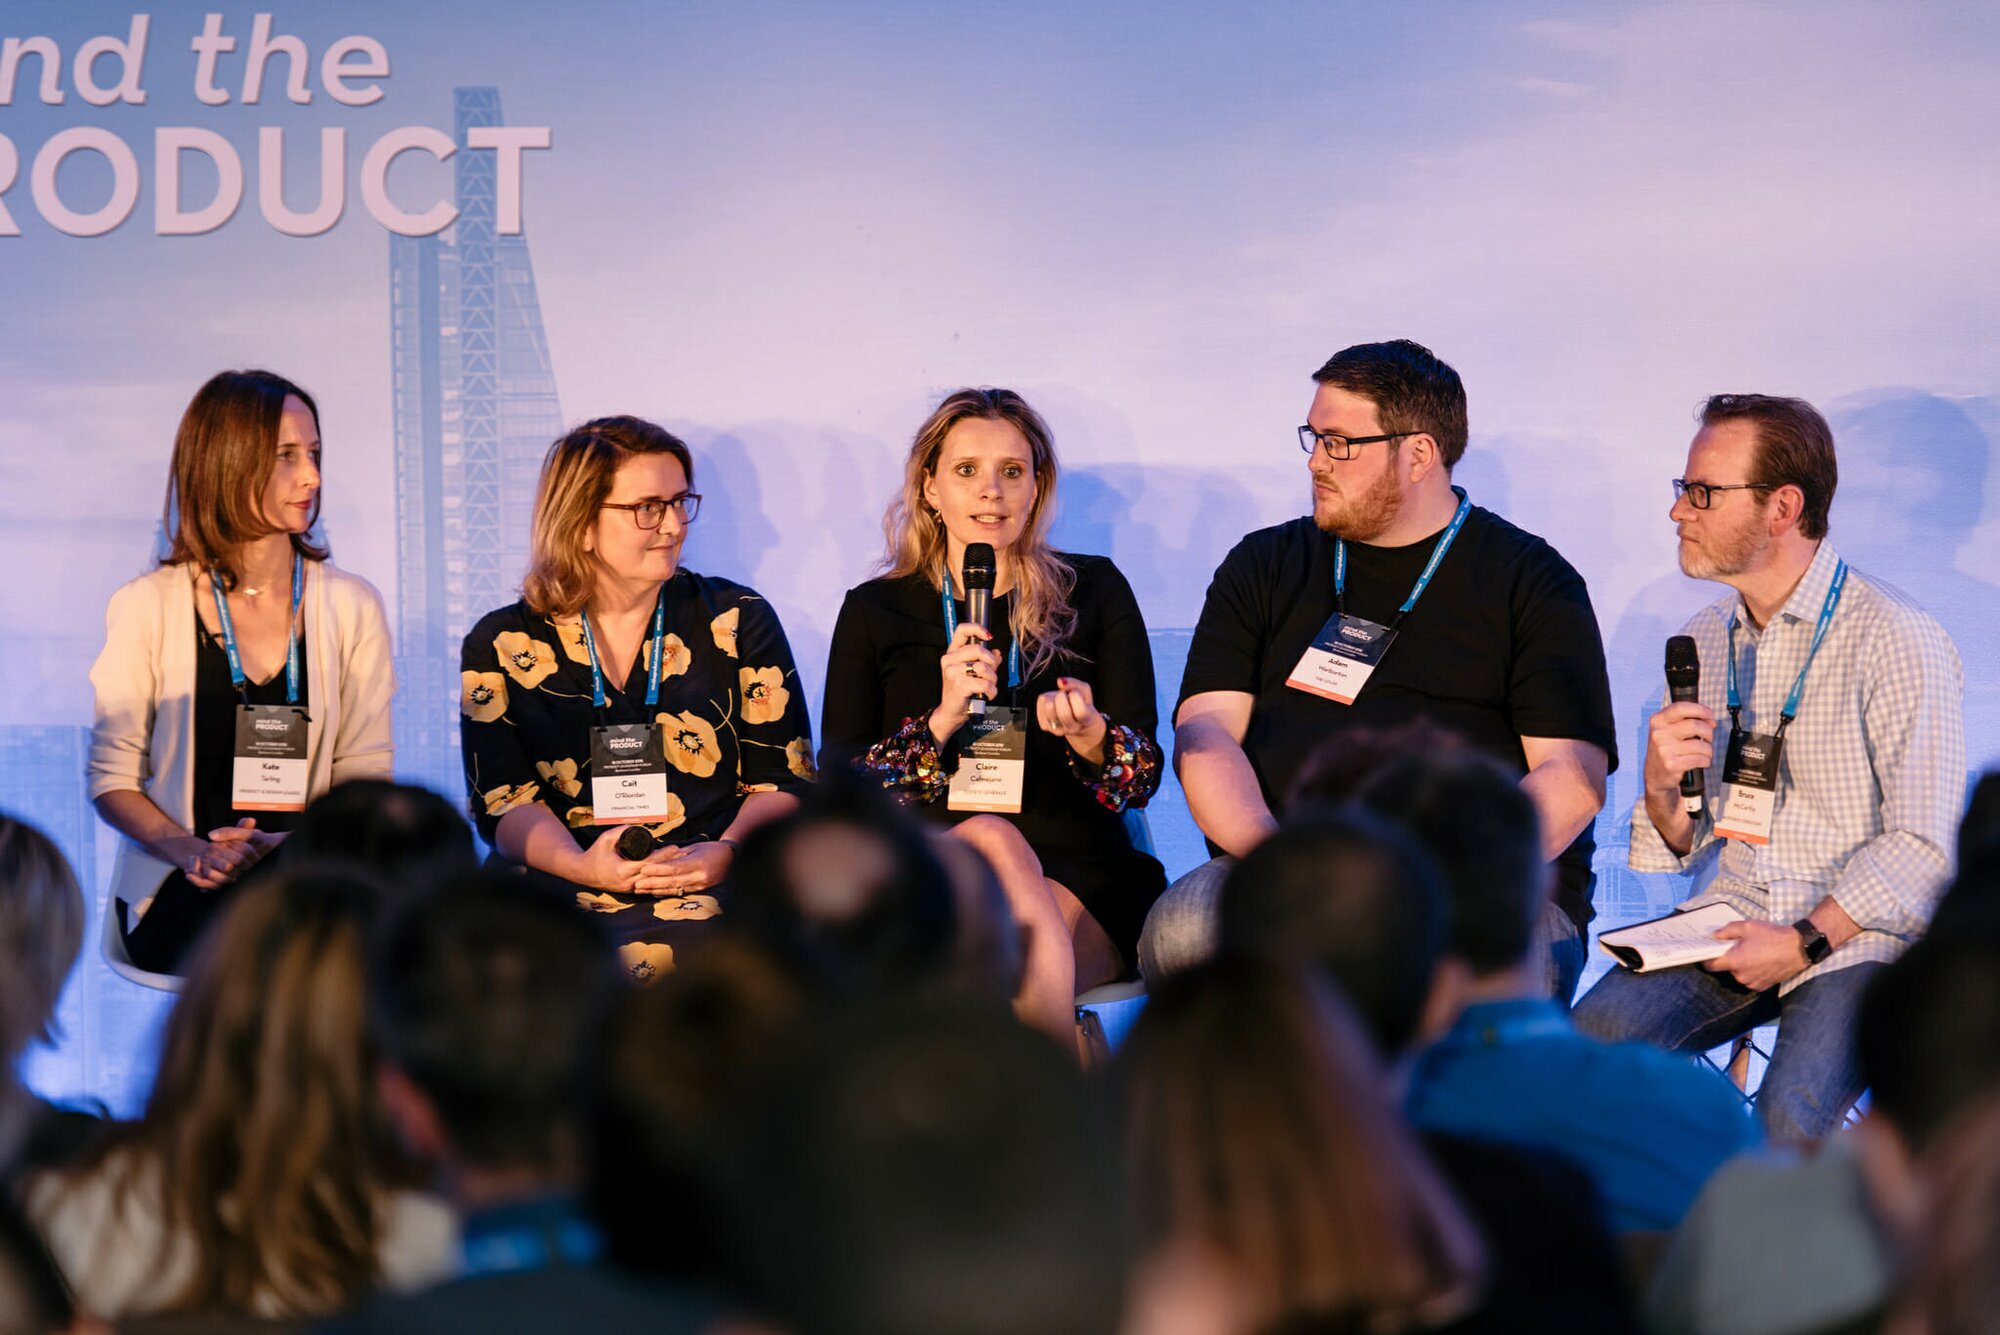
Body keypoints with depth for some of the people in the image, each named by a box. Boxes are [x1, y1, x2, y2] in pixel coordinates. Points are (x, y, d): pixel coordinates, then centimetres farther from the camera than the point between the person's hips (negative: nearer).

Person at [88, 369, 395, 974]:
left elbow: (366, 773, 5)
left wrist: (289, 845, -16)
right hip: (179, 896, -2)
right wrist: (190, 849, -17)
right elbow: (111, 776, 3)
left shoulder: (351, 607, 9)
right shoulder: (148, 607, 3)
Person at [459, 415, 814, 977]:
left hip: (717, 890, 0)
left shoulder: (738, 621, 13)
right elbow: (503, 802, 5)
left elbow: (784, 779, 10)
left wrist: (728, 852, -12)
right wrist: (582, 866, -16)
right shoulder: (501, 646, 12)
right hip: (556, 897, 0)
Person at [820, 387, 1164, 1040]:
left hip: (1079, 879, 0)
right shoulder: (874, 612, 13)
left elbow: (1144, 774, 7)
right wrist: (943, 720, -13)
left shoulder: (1094, 591, 13)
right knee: (993, 840, -35)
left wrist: (1091, 735, -17)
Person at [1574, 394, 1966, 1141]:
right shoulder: (1703, 642, 13)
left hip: (1854, 939, -5)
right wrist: (1661, 786, -5)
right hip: (1730, 924, 5)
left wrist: (1804, 942, -18)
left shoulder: (1898, 641, -7)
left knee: (1786, 1121, -31)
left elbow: (1923, 847, -11)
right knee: (1590, 1043, -22)